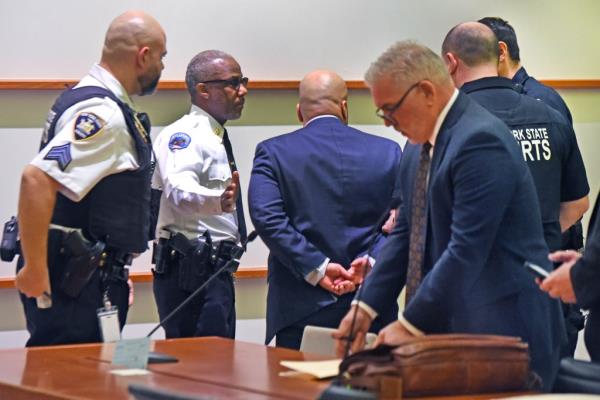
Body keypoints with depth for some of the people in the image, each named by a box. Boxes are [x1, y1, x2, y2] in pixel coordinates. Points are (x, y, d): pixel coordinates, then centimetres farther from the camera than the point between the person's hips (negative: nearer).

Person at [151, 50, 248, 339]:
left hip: (216, 271, 10)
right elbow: (179, 191, -33)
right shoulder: (185, 134, -13)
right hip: (193, 272, -10)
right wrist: (217, 201, -49)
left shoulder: (215, 139, 19)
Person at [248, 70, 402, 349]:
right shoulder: (387, 152, 7)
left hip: (301, 310, -1)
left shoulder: (273, 152, 2)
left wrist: (316, 268, -11)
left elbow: (266, 216, -10)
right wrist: (369, 261, -8)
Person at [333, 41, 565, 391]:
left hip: (498, 329, -8)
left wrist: (411, 325, -18)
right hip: (449, 328, 8)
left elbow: (466, 250, -22)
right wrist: (366, 306, 7)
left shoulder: (480, 140, -18)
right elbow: (406, 233, 17)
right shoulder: (420, 146, 12)